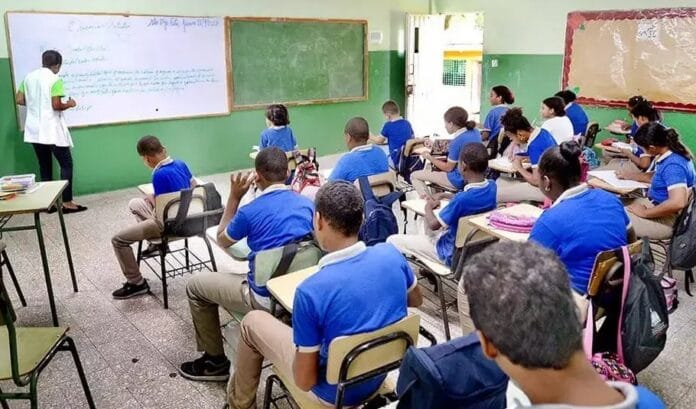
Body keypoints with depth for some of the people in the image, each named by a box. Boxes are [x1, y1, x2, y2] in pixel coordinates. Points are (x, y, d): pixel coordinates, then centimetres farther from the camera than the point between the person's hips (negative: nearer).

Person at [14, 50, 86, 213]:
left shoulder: (29, 77, 9)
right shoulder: (55, 79, -11)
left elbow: (19, 100, 9)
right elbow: (56, 105, -17)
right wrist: (69, 104, 2)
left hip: (34, 130, 7)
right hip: (52, 130, -7)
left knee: (44, 166, 12)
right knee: (66, 164, 1)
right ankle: (67, 203, -2)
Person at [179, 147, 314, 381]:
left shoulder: (250, 211, -16)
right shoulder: (307, 204, -1)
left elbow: (222, 241, 5)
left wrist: (234, 197, 2)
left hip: (266, 298, -7)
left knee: (196, 286, 14)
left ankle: (215, 360, 23)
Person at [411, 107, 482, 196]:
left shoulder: (457, 141, -25)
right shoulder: (475, 132, -1)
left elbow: (448, 168, -16)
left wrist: (430, 158, -3)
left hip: (459, 180, -9)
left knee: (414, 175, 0)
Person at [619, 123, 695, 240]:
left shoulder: (673, 165, -27)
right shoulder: (671, 154, 3)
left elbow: (678, 202, -38)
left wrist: (645, 213, -26)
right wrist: (630, 175, 15)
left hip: (664, 219, -10)